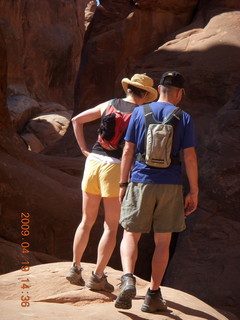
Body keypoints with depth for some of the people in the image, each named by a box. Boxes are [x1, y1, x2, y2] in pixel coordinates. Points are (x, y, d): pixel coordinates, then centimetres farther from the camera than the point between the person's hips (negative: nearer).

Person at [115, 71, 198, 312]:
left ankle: (128, 279, -15)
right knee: (162, 242, 9)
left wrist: (123, 184, 8)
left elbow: (128, 151, 1)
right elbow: (190, 157, -4)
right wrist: (194, 192, 1)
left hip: (140, 183, 0)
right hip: (170, 186, 0)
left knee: (130, 236, 9)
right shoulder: (183, 118, 0)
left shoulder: (139, 112, 3)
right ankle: (153, 295, 12)